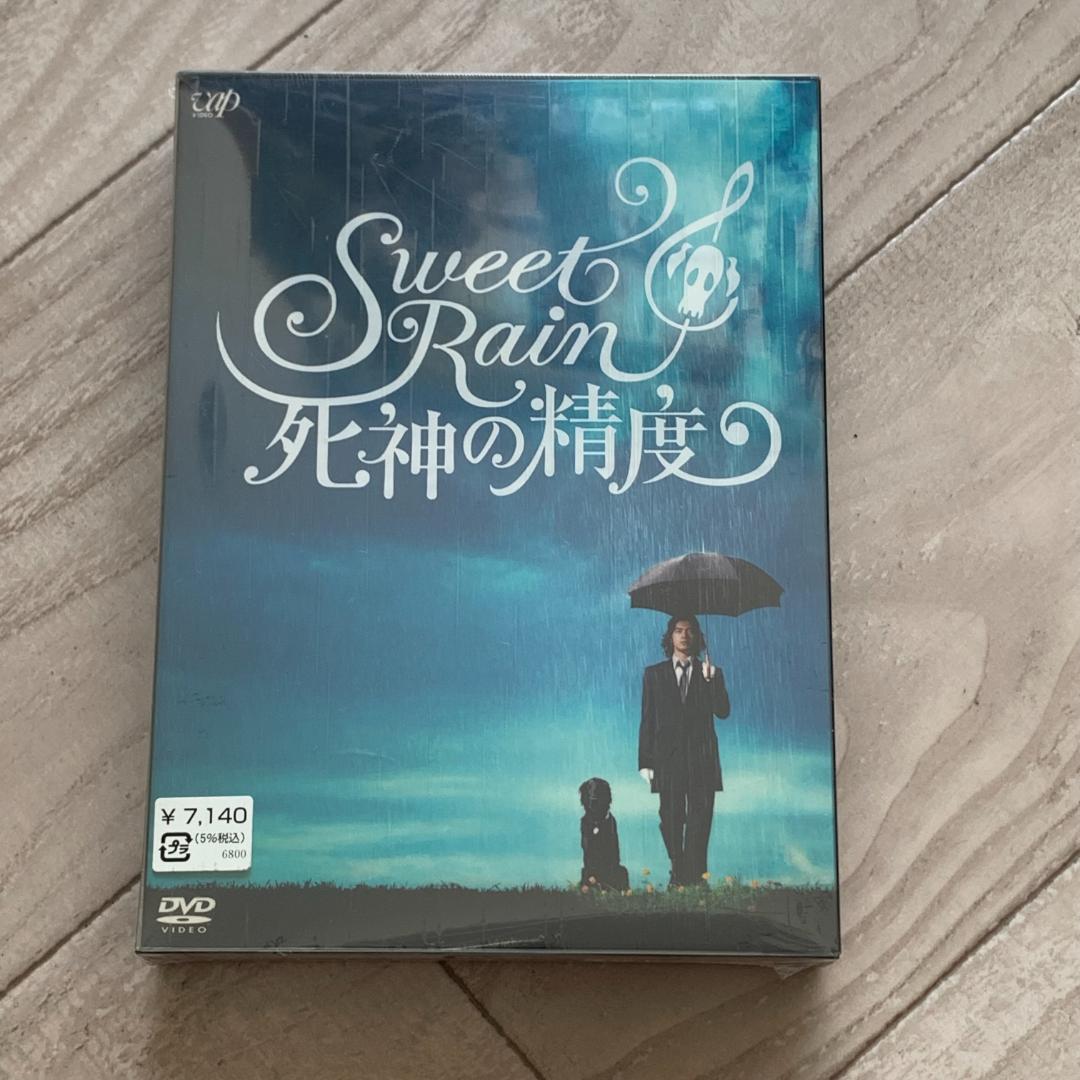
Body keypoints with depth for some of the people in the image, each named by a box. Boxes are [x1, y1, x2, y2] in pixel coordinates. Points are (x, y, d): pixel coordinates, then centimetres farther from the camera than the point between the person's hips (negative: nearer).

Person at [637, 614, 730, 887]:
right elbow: (647, 720, 6)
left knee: (700, 821, -4)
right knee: (671, 821, 3)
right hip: (668, 757, 0)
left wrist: (711, 680, -16)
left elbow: (723, 711, -2)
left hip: (702, 759, 0)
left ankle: (697, 878, -1)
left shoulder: (711, 673, 10)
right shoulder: (654, 674, 10)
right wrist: (645, 761, 0)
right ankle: (678, 874, 13)